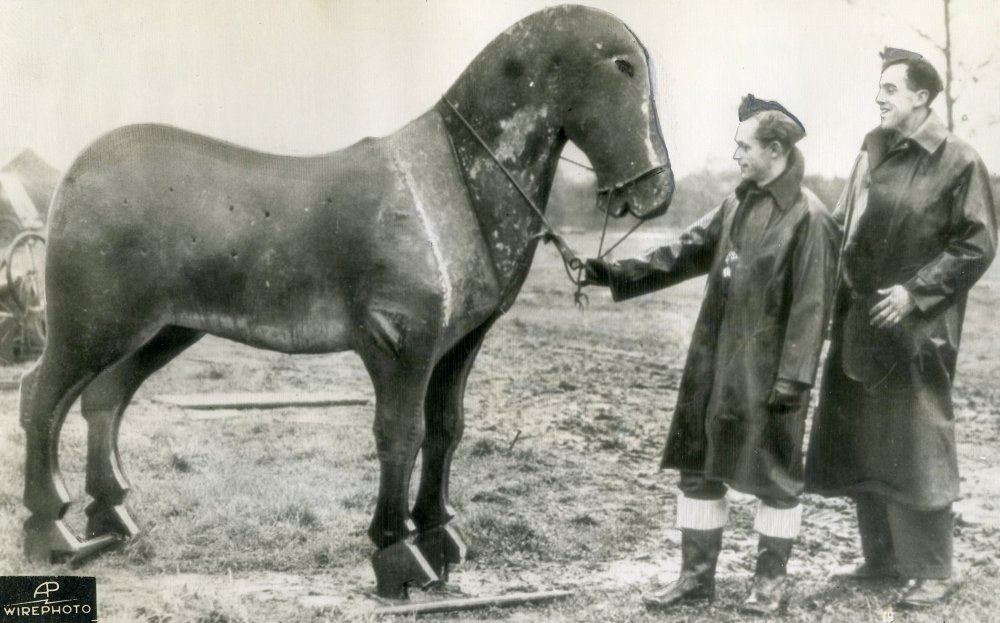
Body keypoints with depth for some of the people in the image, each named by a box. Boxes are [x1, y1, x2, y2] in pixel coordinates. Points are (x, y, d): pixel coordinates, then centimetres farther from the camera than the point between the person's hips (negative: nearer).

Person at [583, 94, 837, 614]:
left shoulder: (808, 218, -14)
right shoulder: (737, 204, 9)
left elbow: (811, 306, -17)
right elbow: (686, 253, 10)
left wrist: (793, 376, -19)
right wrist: (616, 274, 2)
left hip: (766, 371, -8)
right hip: (713, 362, 8)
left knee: (774, 475, 7)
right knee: (698, 466, 12)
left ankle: (771, 579, 23)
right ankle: (697, 573, 24)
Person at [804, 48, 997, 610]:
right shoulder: (874, 147, 8)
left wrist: (917, 293, -15)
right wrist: (838, 288, 4)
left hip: (916, 330, -6)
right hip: (859, 323, 7)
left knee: (915, 446, 0)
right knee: (861, 443, 12)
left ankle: (934, 570, 13)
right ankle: (883, 554, 26)